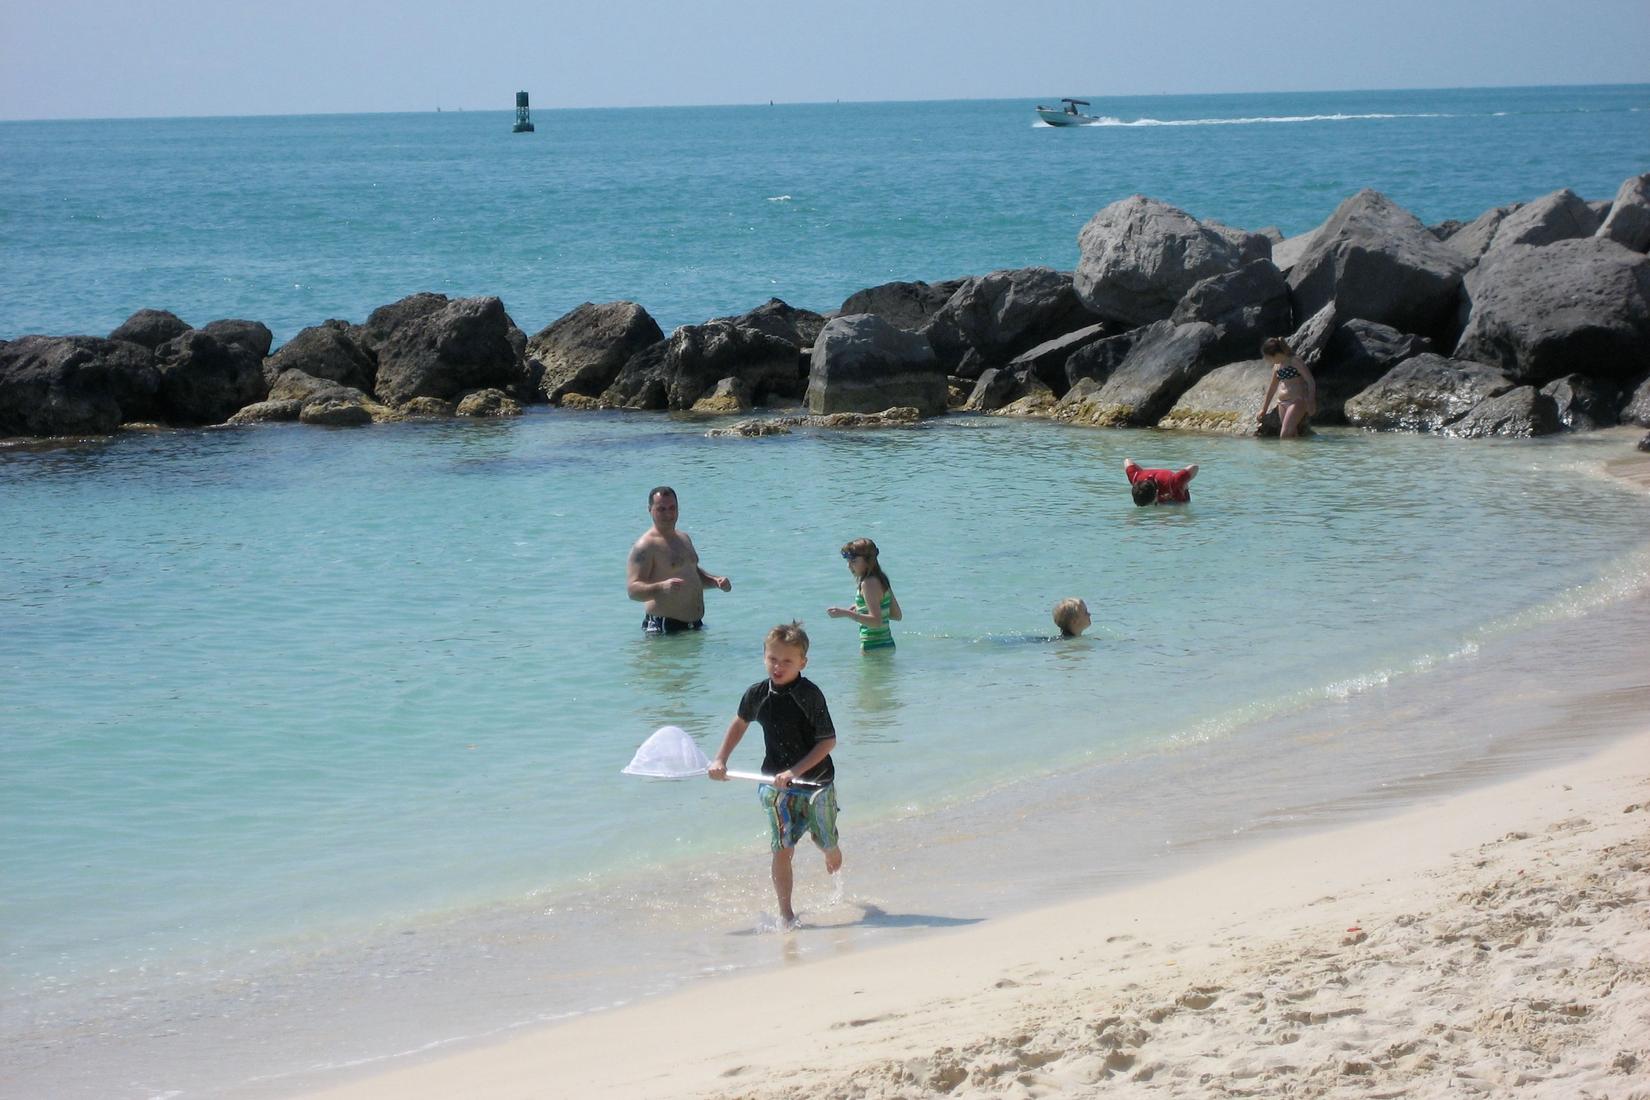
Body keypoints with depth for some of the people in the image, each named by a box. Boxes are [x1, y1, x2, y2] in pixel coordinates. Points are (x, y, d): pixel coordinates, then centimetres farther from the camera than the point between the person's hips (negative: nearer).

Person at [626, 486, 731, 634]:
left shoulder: (684, 538, 17)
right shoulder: (645, 546, -12)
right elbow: (633, 589, -21)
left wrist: (715, 581, 12)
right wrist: (661, 588, -39)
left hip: (694, 624, 8)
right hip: (664, 627, -8)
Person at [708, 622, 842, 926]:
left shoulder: (810, 694, -17)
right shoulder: (757, 694, -4)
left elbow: (828, 740, -17)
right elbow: (740, 722, 18)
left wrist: (796, 770, -25)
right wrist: (720, 760, 14)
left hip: (816, 780, -2)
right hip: (776, 784, 2)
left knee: (827, 844, 14)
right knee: (782, 849, -9)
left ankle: (834, 862, 52)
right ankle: (786, 913, -2)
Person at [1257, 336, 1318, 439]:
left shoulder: (1294, 361, -10)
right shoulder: (1277, 366, 13)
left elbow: (1310, 381, -13)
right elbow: (1272, 388, 23)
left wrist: (1311, 403, -19)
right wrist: (1263, 410, 25)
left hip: (1297, 402, -8)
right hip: (1283, 403, 8)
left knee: (1284, 436, -17)